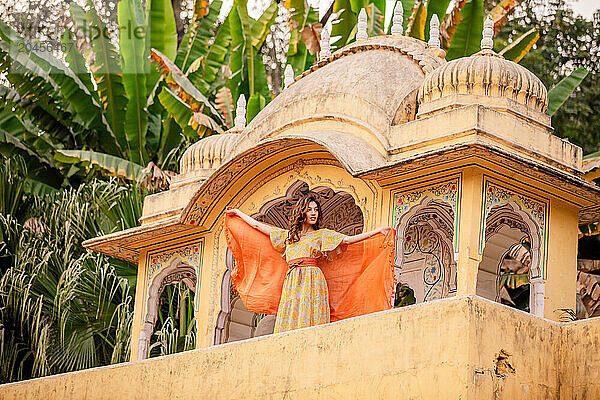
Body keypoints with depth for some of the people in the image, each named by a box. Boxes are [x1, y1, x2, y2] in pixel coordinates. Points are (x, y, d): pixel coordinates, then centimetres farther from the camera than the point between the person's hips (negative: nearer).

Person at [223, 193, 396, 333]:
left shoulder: (322, 235, 13)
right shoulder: (288, 235, 22)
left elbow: (349, 240, 4)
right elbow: (259, 227, 29)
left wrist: (378, 231, -4)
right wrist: (238, 213, 34)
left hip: (312, 282, -3)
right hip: (291, 283, 3)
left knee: (309, 323, -16)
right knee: (289, 326, -9)